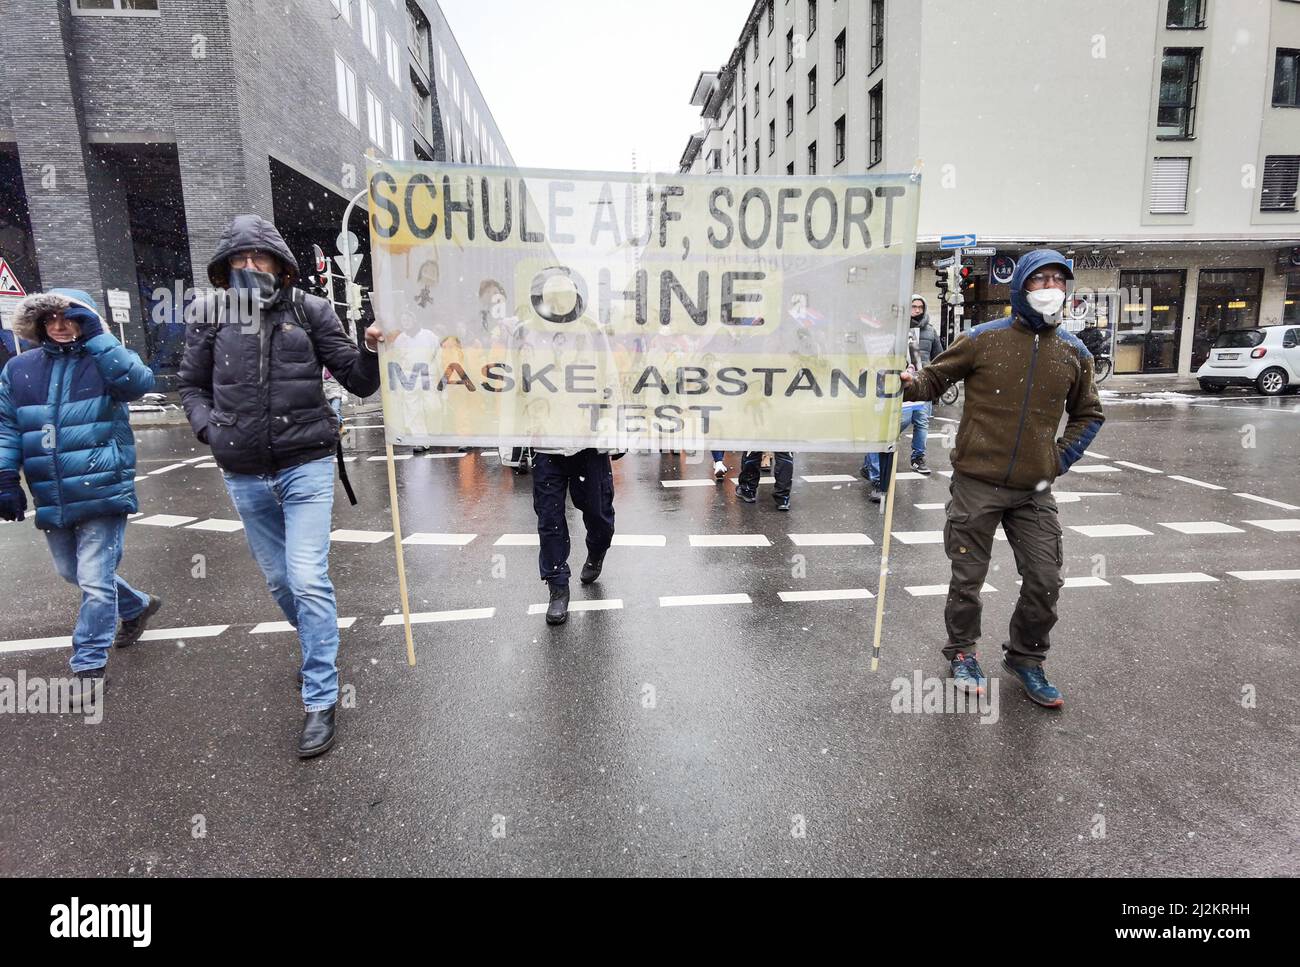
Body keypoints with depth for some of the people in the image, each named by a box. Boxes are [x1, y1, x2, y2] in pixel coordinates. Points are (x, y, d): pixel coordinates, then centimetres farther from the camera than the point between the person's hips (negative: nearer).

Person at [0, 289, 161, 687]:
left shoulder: (104, 361, -4)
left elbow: (138, 383, -26)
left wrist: (96, 336, -24)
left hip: (104, 493, -6)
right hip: (52, 500, 6)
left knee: (95, 582, -4)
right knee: (72, 573, 21)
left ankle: (89, 664, 10)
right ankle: (137, 607, 44)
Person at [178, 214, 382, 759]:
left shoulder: (309, 310, -2)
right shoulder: (209, 315, 3)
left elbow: (357, 383, -2)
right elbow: (192, 386, 14)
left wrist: (371, 351, -21)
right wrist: (211, 429, -5)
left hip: (305, 466, -3)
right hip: (245, 476, 4)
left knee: (308, 580, -9)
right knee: (278, 580, 17)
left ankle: (320, 702, 2)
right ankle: (319, 646, 44)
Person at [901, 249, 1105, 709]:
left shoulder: (1073, 352, 6)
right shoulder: (984, 338, -5)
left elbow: (1089, 414, 18)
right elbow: (935, 378, 1)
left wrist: (1062, 457, 5)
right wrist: (909, 386, -22)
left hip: (1034, 491, 3)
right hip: (977, 484, -3)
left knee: (1044, 581, 6)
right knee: (968, 577, 7)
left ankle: (1026, 658, 29)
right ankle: (962, 652, 31)